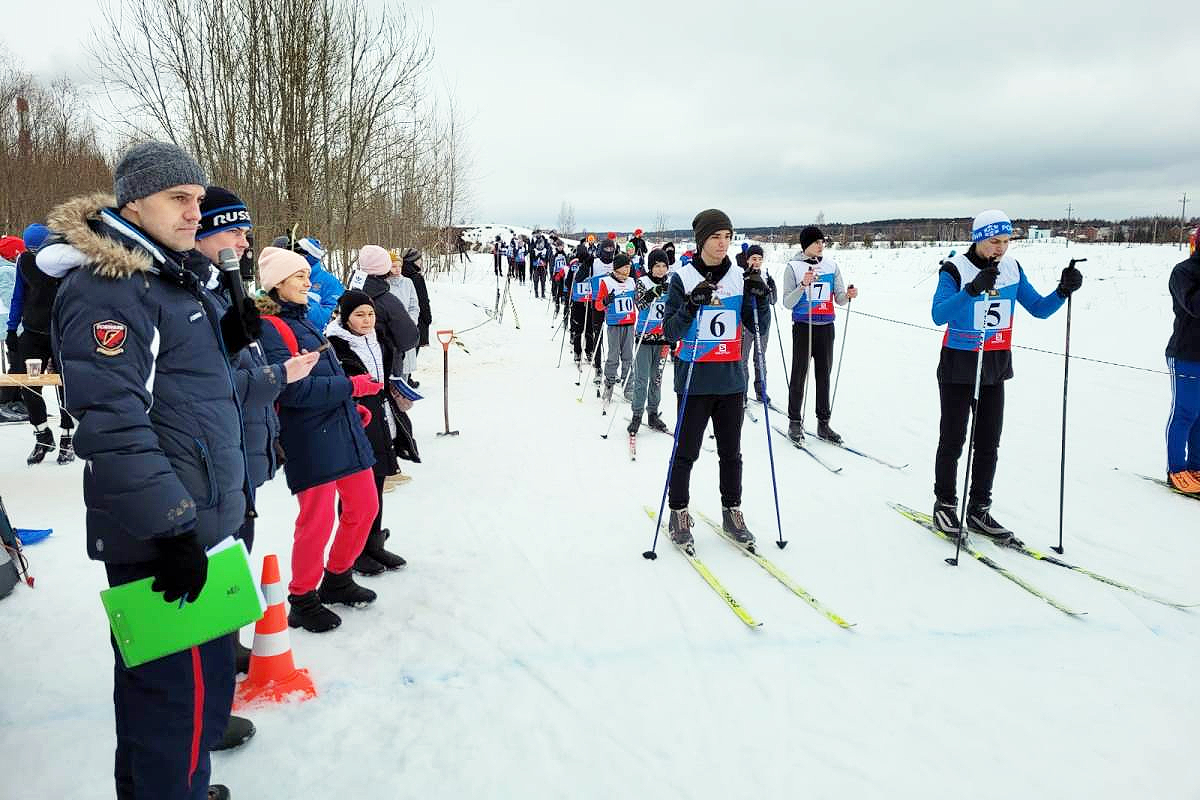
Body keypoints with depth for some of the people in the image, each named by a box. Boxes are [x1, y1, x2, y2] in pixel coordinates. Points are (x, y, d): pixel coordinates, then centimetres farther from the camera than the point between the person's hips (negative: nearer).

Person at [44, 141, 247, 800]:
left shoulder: (172, 277, 14)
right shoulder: (104, 290, -16)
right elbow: (113, 422, -23)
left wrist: (228, 337, 4)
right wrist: (170, 528, -24)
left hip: (198, 517, 10)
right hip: (161, 534, -10)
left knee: (155, 678, 24)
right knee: (186, 690, -2)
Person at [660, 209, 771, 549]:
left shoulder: (740, 278, 5)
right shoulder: (682, 279, -5)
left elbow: (758, 326, 6)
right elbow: (670, 332, -9)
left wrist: (760, 297, -12)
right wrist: (691, 306, -25)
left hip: (731, 380, 3)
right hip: (694, 381, -3)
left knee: (731, 453, 12)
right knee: (686, 453, 4)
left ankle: (732, 512, 25)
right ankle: (678, 513, 19)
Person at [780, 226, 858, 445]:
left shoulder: (832, 265, 8)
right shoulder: (794, 267, -3)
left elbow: (839, 299, 9)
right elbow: (787, 303, -7)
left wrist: (848, 296, -13)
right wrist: (803, 285, -21)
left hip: (826, 327, 4)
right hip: (803, 327, -3)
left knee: (824, 375, 7)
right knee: (800, 375, 0)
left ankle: (824, 423, 13)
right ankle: (795, 422, 8)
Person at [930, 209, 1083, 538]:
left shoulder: (1012, 269, 2)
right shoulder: (955, 270, -15)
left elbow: (1039, 309, 5)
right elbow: (939, 316, -27)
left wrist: (1063, 291, -14)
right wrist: (972, 290, -40)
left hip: (995, 366, 5)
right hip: (959, 366, -5)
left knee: (988, 443, 9)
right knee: (953, 440, 3)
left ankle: (979, 510, 19)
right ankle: (945, 505, 18)